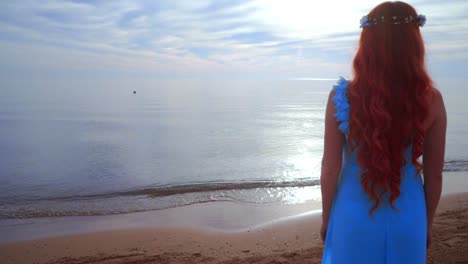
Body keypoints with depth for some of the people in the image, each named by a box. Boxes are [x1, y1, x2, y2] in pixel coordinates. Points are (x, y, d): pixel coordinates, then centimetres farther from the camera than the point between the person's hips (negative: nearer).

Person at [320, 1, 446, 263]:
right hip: (407, 219, 1)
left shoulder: (342, 97, -17)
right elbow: (434, 174, -4)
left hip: (355, 216, -1)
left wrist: (326, 218, 5)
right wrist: (428, 222, 12)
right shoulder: (431, 100, -12)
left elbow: (330, 169, -11)